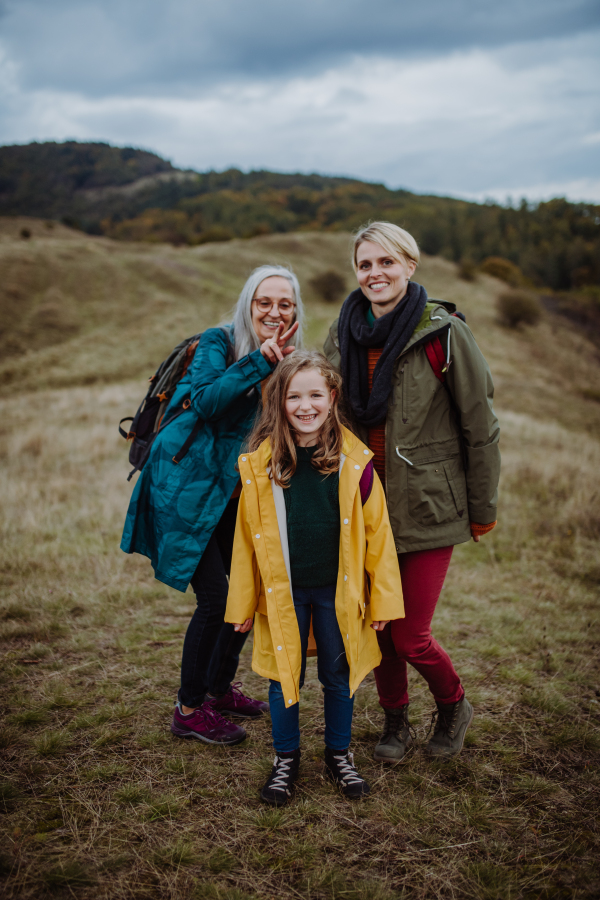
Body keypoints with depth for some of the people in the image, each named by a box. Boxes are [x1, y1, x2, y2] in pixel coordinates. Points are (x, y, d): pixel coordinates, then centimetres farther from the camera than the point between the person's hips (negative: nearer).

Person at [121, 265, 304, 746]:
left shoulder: (286, 362, 5)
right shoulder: (219, 341, -12)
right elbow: (205, 402, -29)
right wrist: (258, 362, -35)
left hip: (233, 493, 7)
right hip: (187, 486, -7)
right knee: (215, 598, -8)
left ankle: (220, 687, 33)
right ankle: (189, 709, 11)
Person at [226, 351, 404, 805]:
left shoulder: (353, 459, -9)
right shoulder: (261, 462, -7)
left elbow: (377, 531, -4)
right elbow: (247, 535, 0)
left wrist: (382, 597, -2)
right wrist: (244, 601, 3)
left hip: (337, 590, 0)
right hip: (282, 591, 0)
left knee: (338, 675, 14)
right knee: (285, 675, 12)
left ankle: (339, 754, 37)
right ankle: (286, 758, 33)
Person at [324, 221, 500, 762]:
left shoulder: (443, 334, -12)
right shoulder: (343, 333, 3)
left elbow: (480, 427, -6)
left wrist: (483, 509, -2)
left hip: (428, 506, -4)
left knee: (410, 637, -1)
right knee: (378, 626, 12)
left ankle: (453, 707, 31)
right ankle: (396, 722, 37)